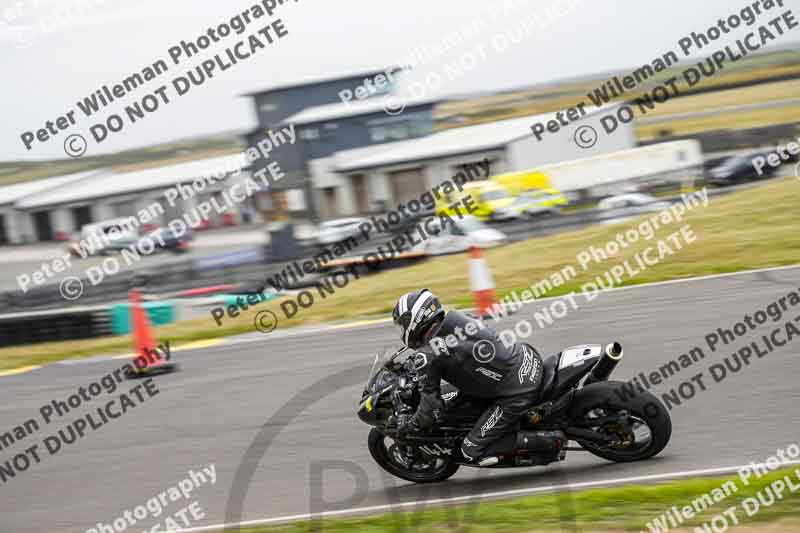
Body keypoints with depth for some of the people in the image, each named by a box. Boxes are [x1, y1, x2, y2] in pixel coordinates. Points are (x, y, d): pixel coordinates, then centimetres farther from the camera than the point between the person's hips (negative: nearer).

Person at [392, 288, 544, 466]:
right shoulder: (458, 318, 9)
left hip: (514, 396, -8)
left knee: (472, 451, 1)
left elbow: (432, 406, -8)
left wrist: (407, 425, 12)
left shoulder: (426, 356, -11)